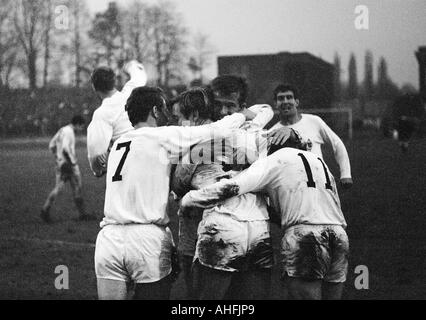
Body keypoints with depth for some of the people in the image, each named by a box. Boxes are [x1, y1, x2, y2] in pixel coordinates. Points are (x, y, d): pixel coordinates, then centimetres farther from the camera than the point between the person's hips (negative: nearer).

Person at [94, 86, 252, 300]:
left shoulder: (118, 144, 17)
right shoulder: (162, 138, -2)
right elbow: (217, 131, -2)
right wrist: (245, 114, 16)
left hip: (109, 240, 5)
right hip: (147, 240, -5)